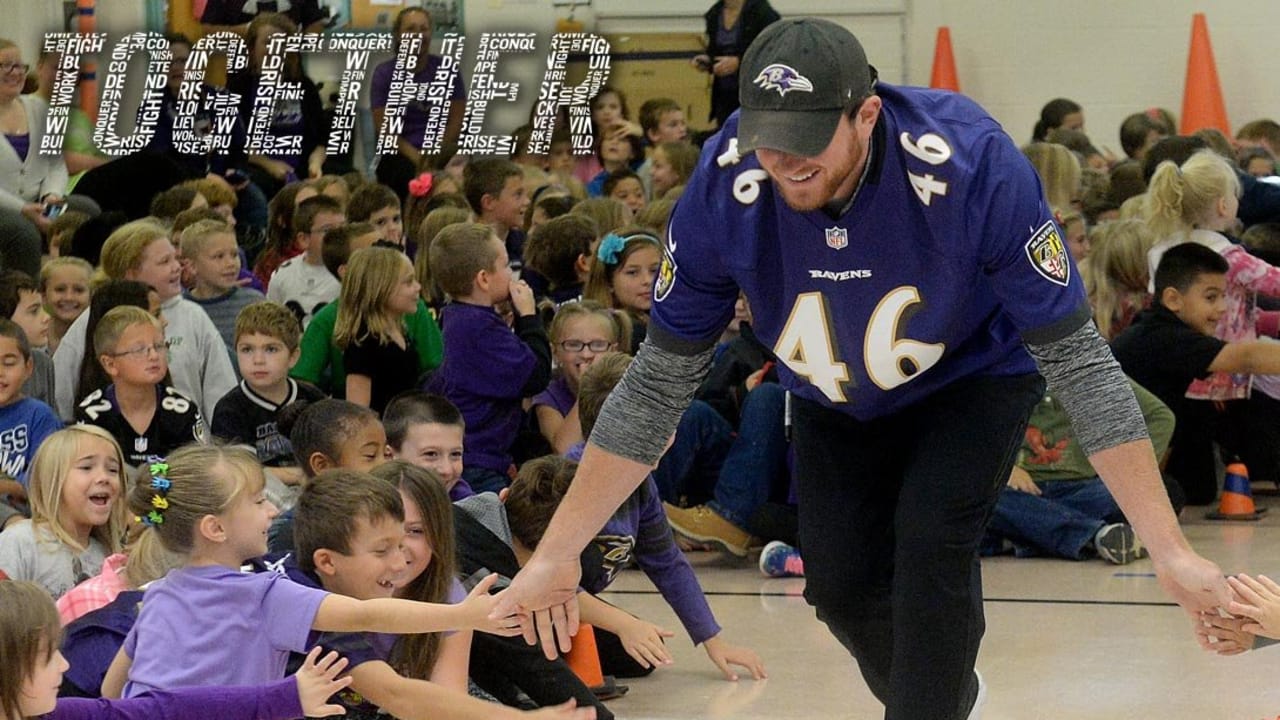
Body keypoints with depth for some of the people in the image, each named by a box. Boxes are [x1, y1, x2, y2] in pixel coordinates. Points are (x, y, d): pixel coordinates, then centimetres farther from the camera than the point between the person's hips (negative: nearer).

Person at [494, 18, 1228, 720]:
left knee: (929, 539, -25)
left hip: (974, 377, -3)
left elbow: (1077, 358, -32)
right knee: (841, 582, 1)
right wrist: (557, 554, -18)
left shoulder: (973, 164, -38)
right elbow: (659, 384, -18)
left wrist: (1171, 551, -35)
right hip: (836, 401, 3)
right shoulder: (726, 187, -30)